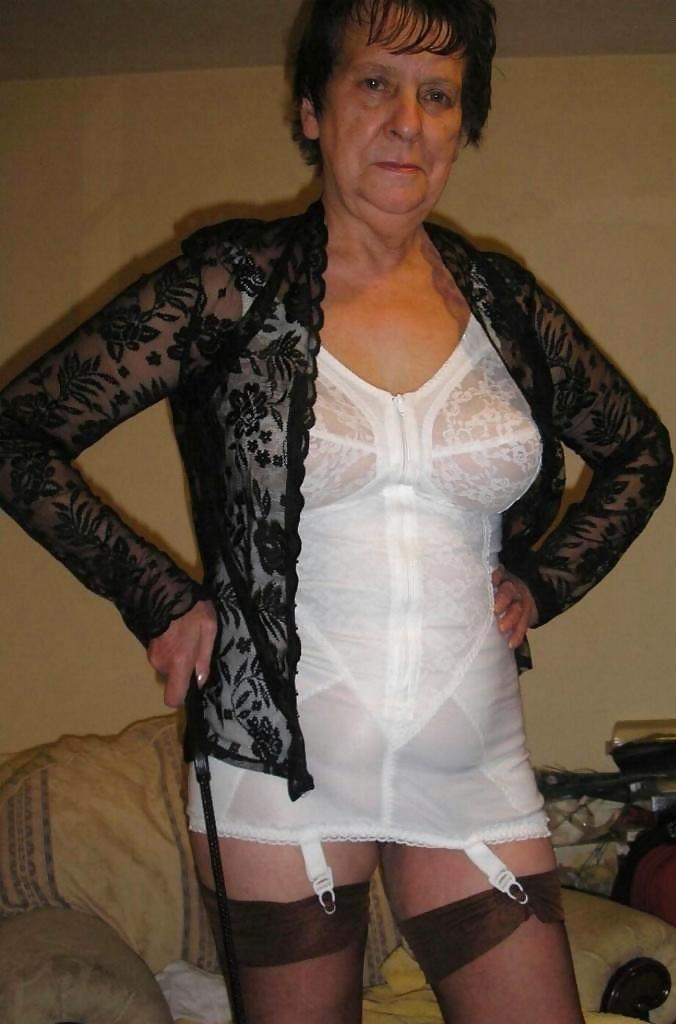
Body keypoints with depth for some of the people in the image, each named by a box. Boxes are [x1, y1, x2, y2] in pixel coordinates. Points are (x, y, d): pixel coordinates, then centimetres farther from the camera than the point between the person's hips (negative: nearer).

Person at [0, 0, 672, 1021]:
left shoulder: (503, 301, 5)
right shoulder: (235, 283, -5)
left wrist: (542, 580, 9)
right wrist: (160, 600, -7)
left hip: (474, 762, 3)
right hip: (284, 755, -2)